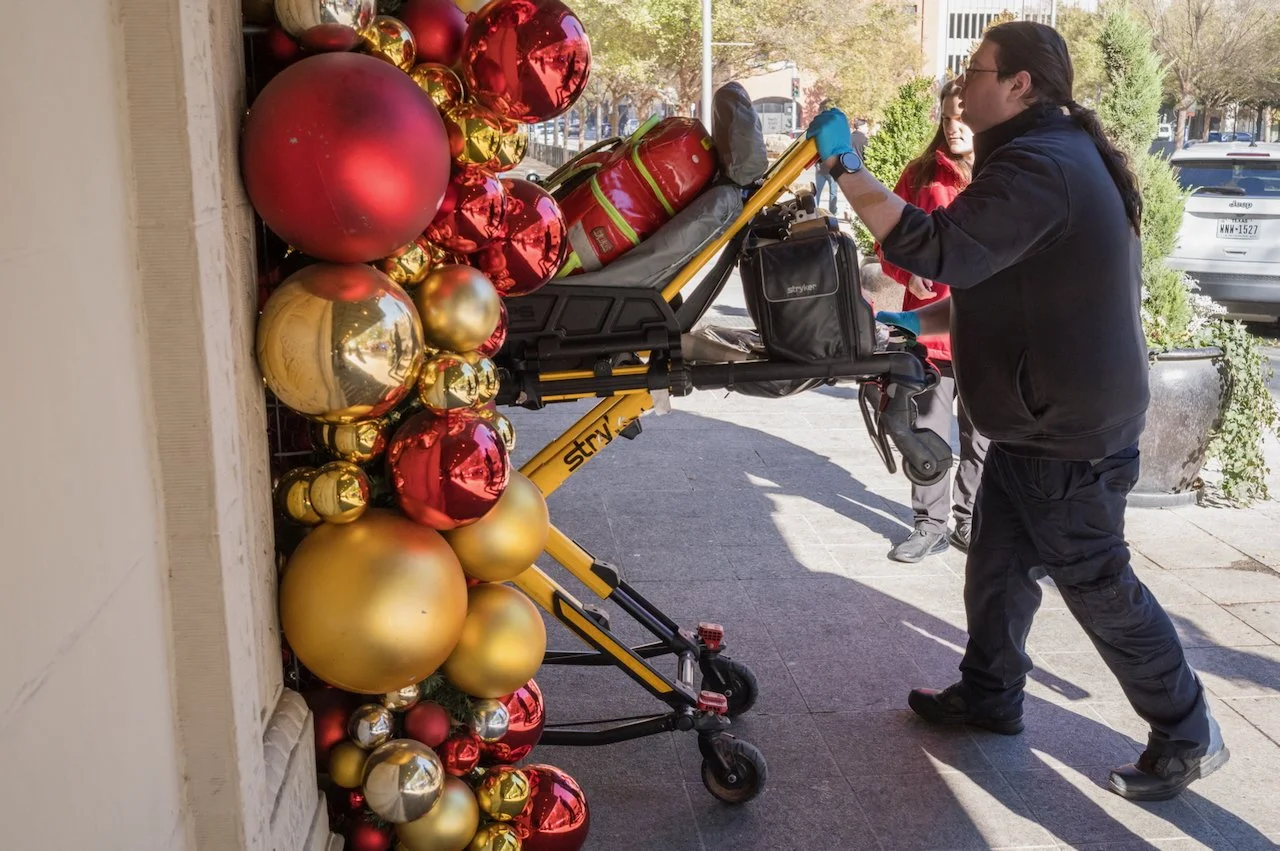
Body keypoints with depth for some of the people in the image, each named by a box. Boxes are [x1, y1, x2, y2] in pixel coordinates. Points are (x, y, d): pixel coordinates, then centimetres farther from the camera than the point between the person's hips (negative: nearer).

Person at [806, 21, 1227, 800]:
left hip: (1070, 431, -10)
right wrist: (923, 321, 16)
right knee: (998, 562, 18)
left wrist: (843, 164, -28)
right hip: (1044, 418, 10)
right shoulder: (1054, 154, 13)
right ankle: (990, 697, 34)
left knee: (1097, 583, 2)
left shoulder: (1040, 166, -23)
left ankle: (1188, 737, 18)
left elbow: (936, 249, -33)